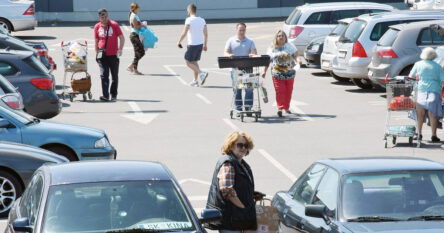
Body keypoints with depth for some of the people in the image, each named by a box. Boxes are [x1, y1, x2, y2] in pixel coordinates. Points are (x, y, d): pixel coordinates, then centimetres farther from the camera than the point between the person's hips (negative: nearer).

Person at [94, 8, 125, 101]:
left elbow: (122, 38, -2)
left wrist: (120, 49, -13)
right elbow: (96, 41, 14)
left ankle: (114, 95, 21)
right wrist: (97, 53, 13)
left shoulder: (114, 25, -3)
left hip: (113, 55, -1)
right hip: (102, 55, 1)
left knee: (115, 76, 8)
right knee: (104, 75, -9)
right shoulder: (97, 27, 5)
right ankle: (105, 95, -12)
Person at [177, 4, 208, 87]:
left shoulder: (189, 20, -12)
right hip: (200, 44, 7)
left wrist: (179, 42, -5)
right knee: (194, 62, 18)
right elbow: (206, 34, 7)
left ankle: (201, 73, -16)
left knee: (189, 62, 2)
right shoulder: (202, 20, 7)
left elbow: (184, 33, -17)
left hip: (192, 45, -7)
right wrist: (205, 45, 15)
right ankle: (195, 81, 18)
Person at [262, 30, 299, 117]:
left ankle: (287, 107, 21)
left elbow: (295, 54, 5)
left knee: (288, 91, 7)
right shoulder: (272, 48, 8)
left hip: (289, 72, 1)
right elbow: (267, 60, 11)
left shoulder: (290, 46, 7)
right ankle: (280, 108, -17)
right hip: (277, 73, -1)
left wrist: (297, 60, -16)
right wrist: (264, 71, 8)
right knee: (280, 91, -12)